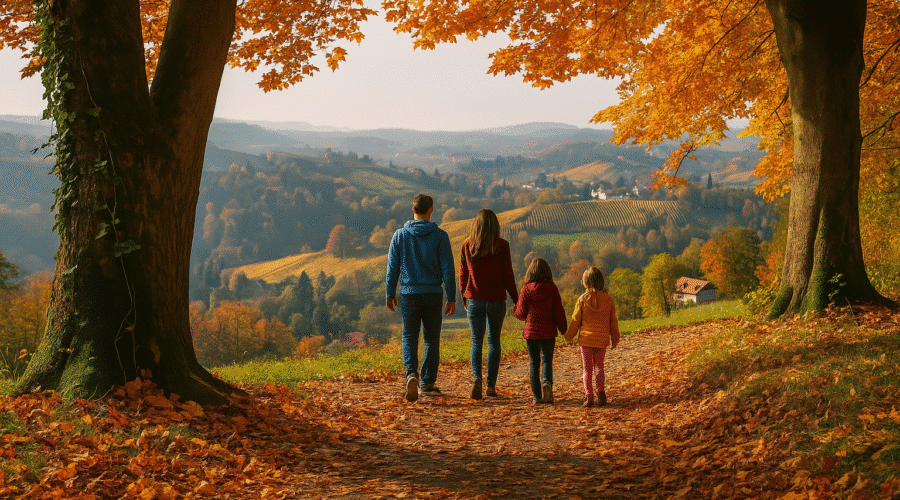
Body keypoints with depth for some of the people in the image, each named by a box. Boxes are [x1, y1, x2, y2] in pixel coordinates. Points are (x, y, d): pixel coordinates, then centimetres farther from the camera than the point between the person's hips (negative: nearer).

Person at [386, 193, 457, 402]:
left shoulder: (400, 235, 0)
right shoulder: (440, 236, -3)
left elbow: (392, 268, 3)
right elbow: (447, 269, -3)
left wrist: (390, 294, 13)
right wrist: (451, 298, 2)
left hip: (409, 294, 0)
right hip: (433, 294, 0)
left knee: (409, 337, 7)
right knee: (431, 339, 11)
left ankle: (411, 373, -17)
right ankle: (428, 383, 13)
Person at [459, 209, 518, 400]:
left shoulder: (467, 245, 0)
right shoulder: (501, 246, -6)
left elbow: (463, 274, 5)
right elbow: (507, 274, -4)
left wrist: (464, 298, 18)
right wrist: (515, 298, 5)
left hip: (474, 299, 1)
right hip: (496, 300, -1)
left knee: (476, 341, 9)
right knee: (494, 341, 11)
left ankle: (476, 377, -15)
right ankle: (491, 385, 8)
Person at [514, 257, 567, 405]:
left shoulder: (526, 289, -5)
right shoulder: (552, 288, -4)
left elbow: (521, 313, -1)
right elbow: (559, 311, -2)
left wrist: (515, 313, 21)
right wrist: (564, 330, 7)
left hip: (531, 331, 1)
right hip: (548, 332, 0)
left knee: (534, 362, 9)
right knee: (547, 360, 7)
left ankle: (537, 396, 8)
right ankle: (547, 383, -21)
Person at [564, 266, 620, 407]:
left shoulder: (583, 299, -9)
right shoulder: (608, 299, -2)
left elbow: (576, 321, -2)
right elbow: (613, 321, 6)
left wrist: (568, 336, 12)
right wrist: (614, 339, 18)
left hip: (586, 339, -2)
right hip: (602, 340, 2)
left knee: (587, 369, 6)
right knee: (599, 367, 16)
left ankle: (588, 396, -1)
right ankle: (601, 392, 3)